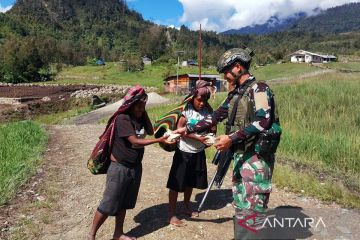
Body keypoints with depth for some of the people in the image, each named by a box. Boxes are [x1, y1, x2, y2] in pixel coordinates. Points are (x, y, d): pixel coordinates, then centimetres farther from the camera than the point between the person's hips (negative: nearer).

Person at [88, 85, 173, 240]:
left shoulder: (140, 117, 3)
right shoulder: (123, 118, -20)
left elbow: (150, 131, 0)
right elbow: (135, 142, -25)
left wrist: (145, 114, -5)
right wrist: (159, 140, -25)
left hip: (135, 167, 7)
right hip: (120, 167, -7)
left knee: (124, 203, 18)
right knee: (109, 204, 3)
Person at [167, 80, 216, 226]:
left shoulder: (207, 111, -2)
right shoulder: (187, 109, -14)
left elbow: (212, 129, 4)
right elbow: (180, 129, -19)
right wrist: (198, 138, -25)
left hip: (199, 153, 5)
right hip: (184, 152, -5)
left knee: (191, 182, 20)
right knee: (176, 184, 2)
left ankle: (186, 208, 40)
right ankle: (172, 214, 16)